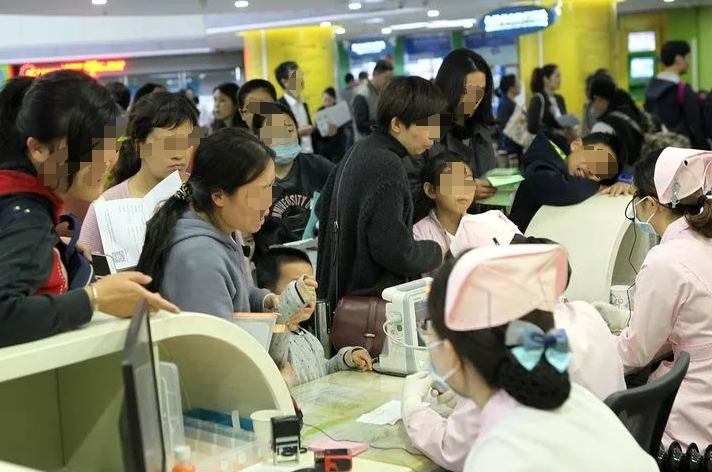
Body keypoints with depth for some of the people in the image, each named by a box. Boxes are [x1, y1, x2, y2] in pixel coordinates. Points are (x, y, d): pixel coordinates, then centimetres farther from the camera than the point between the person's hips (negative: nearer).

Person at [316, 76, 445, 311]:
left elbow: (325, 209, 18)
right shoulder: (386, 166, -22)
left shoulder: (359, 151, 8)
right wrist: (436, 253, -7)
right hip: (371, 298, -10)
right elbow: (395, 251, -25)